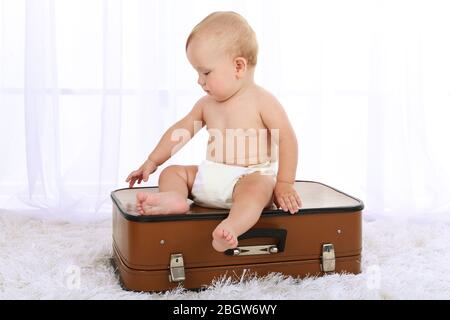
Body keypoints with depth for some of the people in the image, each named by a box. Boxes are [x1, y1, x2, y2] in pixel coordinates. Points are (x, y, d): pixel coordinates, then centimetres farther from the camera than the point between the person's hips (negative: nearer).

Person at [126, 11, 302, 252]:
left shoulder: (262, 101, -8)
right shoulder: (207, 104, 10)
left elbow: (287, 140, -10)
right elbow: (181, 130, 17)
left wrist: (284, 184, -14)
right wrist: (152, 161, 18)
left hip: (253, 176, -6)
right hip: (210, 176, 7)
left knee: (258, 187, -38)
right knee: (172, 172, -1)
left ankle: (230, 228, -65)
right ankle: (175, 198, -33)